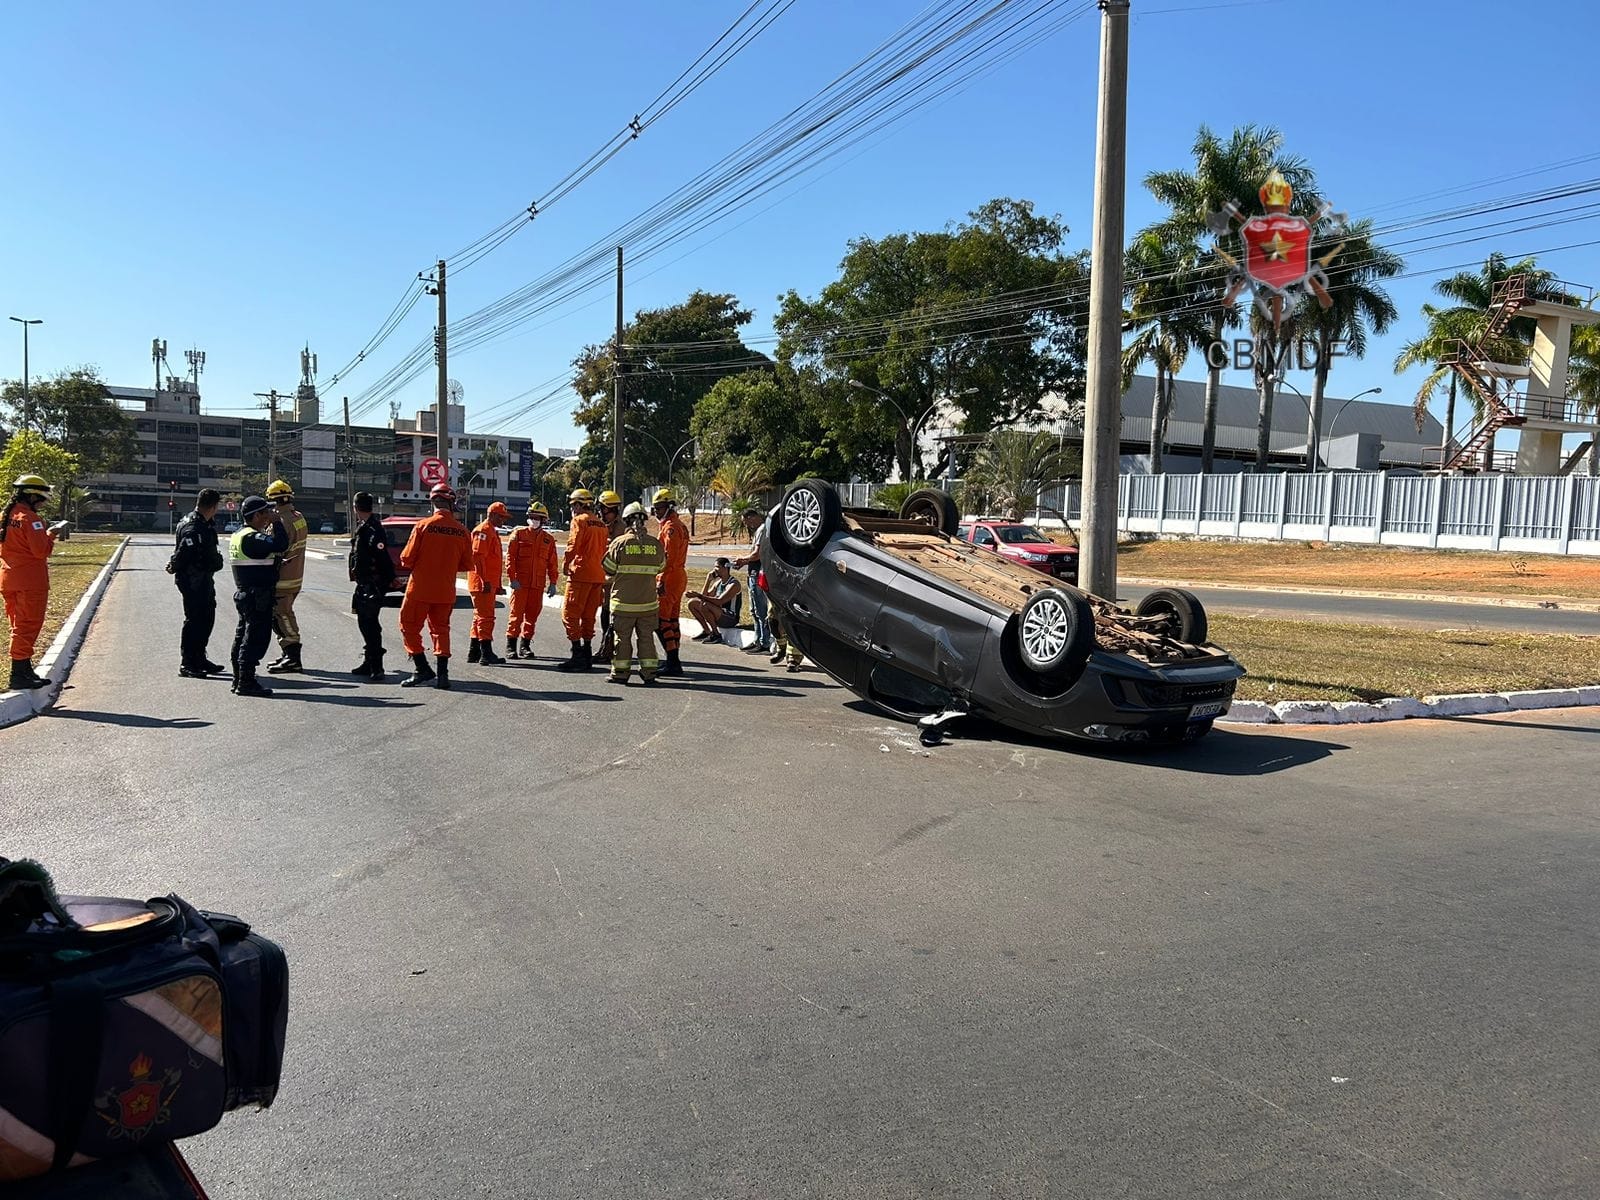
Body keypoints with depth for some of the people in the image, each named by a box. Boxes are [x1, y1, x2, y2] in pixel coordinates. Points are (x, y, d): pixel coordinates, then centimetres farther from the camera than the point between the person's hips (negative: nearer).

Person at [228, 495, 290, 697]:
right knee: (256, 639, -7)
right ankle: (246, 683, -6)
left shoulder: (238, 534, 14)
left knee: (243, 636, 15)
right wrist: (276, 523, -16)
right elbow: (281, 544, -29)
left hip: (243, 594, 11)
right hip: (258, 597, -11)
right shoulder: (252, 537, -19)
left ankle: (239, 680, 23)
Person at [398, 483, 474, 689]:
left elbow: (407, 559, -9)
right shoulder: (461, 531, -3)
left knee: (409, 626, 11)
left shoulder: (423, 525, -11)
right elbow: (466, 564, 3)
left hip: (420, 589, -3)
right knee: (441, 629, 14)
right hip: (446, 591, 3)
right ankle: (442, 674, 7)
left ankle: (422, 669, 8)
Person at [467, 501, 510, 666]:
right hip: (482, 583, -11)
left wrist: (497, 584, 24)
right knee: (486, 617, -10)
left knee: (480, 617, 14)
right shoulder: (483, 531, -11)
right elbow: (477, 556, -21)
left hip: (488, 583, 11)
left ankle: (474, 653, 20)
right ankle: (486, 654, -10)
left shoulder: (492, 532, 21)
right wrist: (485, 580, -24)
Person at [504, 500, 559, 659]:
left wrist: (552, 583, 7)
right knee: (517, 613, -3)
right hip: (520, 583, -3)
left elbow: (552, 563, 13)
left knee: (532, 615, 6)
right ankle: (511, 646, 2)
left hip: (538, 585, 3)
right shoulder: (518, 534, 2)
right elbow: (510, 557, -3)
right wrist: (512, 578, -11)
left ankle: (525, 645, 16)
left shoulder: (548, 539, 11)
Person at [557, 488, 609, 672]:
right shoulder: (601, 524, 17)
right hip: (598, 575, 8)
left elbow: (573, 545, -13)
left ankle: (577, 655, -10)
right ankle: (587, 654, 15)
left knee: (570, 614, -4)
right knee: (588, 615, 13)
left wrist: (565, 565, -1)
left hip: (580, 574, -8)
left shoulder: (579, 520, -6)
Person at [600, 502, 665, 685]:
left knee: (622, 637, 6)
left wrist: (613, 579, 18)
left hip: (623, 600, -2)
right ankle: (649, 672, 12)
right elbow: (660, 569, 11)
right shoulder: (656, 544, -1)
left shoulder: (620, 543, -9)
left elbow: (608, 569, -3)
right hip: (649, 601, 2)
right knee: (646, 637, 11)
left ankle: (620, 672, 9)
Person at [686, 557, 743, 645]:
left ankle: (716, 634, -16)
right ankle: (706, 631, 11)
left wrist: (698, 595, -30)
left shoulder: (734, 584, -16)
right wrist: (709, 580, 0)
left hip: (731, 619, -9)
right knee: (692, 603, 5)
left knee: (705, 605, -31)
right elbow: (705, 596, 8)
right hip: (719, 616, 9)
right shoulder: (718, 582, 11)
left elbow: (719, 601, -28)